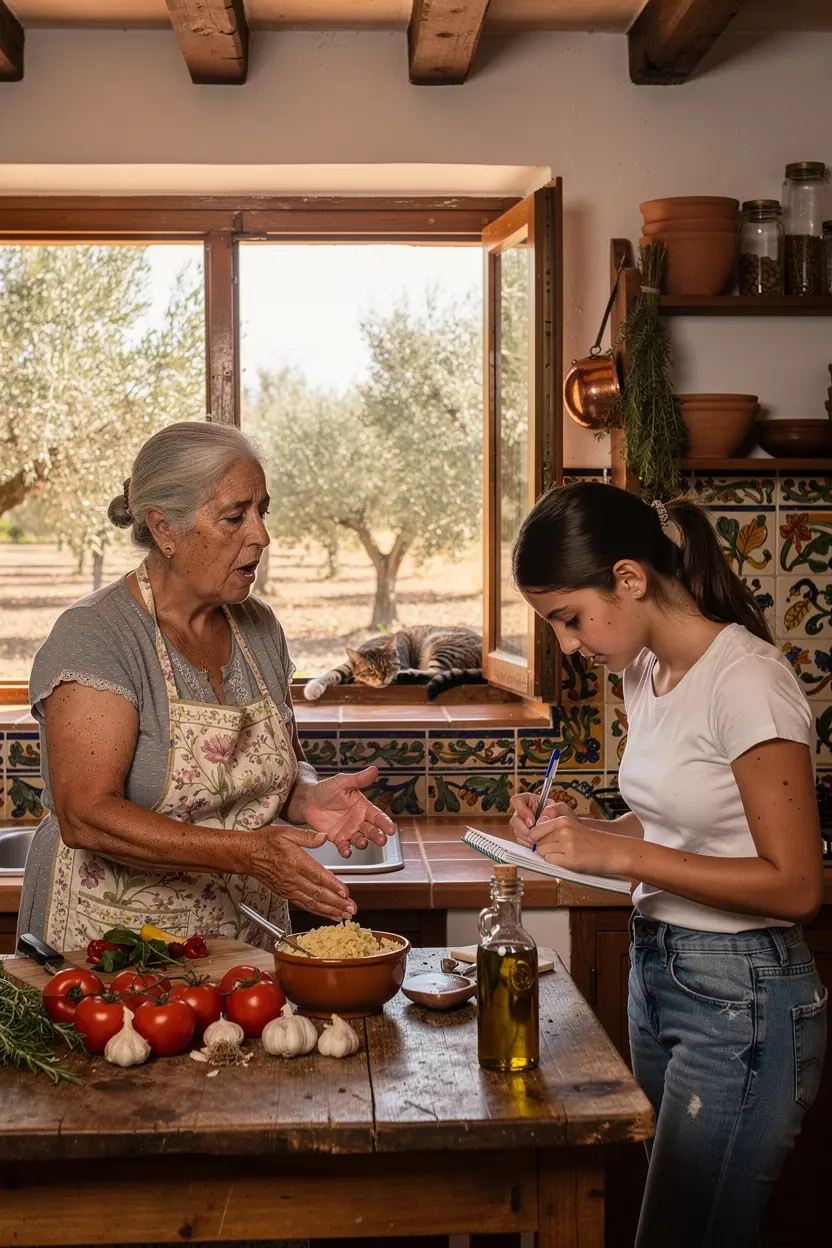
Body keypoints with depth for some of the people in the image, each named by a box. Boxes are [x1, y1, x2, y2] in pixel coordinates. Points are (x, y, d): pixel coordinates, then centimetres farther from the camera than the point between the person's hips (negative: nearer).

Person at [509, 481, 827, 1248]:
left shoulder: (747, 681, -20)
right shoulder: (645, 672, 5)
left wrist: (621, 854, -22)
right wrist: (577, 831, 0)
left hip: (742, 996, -8)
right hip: (656, 972, 8)